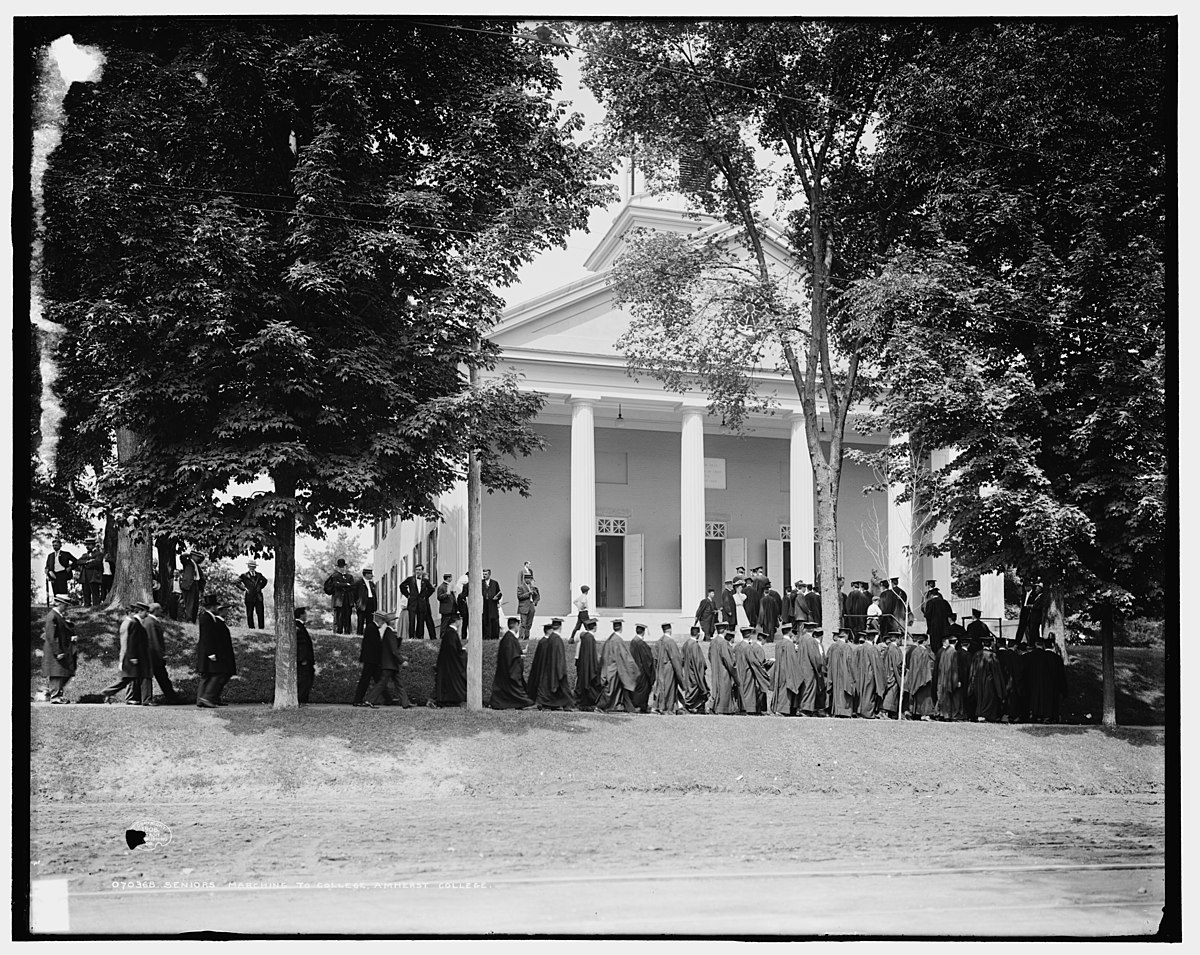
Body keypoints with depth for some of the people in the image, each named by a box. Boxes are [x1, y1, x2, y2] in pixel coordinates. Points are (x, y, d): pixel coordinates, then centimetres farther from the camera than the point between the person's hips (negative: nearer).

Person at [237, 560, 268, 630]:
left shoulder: (259, 575, 12)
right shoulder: (244, 576, 2)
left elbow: (264, 581, 29)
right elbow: (238, 582, 0)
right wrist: (244, 588, -6)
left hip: (258, 597, 2)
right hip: (249, 597, -2)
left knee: (260, 613, -2)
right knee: (250, 614, 0)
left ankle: (261, 627, 0)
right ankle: (251, 627, 6)